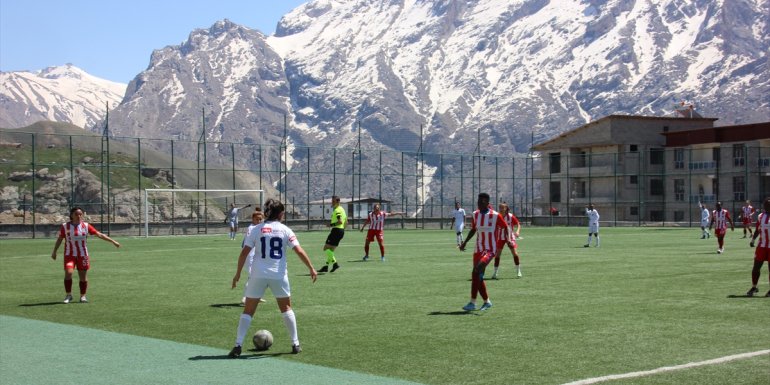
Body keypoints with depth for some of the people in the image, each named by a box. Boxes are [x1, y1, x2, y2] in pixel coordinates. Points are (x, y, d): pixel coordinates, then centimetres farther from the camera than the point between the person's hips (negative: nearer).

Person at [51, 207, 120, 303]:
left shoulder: (86, 226, -1)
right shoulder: (65, 226, -3)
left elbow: (99, 235, 1)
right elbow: (59, 239, 9)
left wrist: (113, 241, -2)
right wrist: (54, 252, 13)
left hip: (82, 255, 1)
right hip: (69, 254, -1)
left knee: (83, 276, 3)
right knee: (68, 273, -16)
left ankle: (83, 296, 17)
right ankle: (68, 295, -1)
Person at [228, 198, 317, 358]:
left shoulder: (256, 229, 3)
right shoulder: (285, 230, 2)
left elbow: (244, 253, -1)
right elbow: (299, 251, -4)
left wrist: (238, 273, 6)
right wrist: (311, 268, 3)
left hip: (258, 274, 0)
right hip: (279, 275, 0)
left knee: (248, 310, 7)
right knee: (286, 308, 18)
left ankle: (238, 346, -3)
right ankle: (295, 344, 17)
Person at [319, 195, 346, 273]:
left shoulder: (337, 210, -12)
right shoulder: (342, 209, 19)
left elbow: (340, 221, -25)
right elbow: (346, 222, 24)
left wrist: (331, 224, -20)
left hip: (336, 230, -10)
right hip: (341, 230, 10)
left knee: (326, 248, -8)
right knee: (331, 249, 12)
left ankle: (335, 263, -14)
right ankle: (326, 266, 12)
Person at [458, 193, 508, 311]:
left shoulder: (495, 216, -10)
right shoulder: (475, 215, 8)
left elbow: (505, 227, 0)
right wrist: (465, 242, 17)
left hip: (490, 250, -7)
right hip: (478, 249, 7)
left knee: (476, 272, -23)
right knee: (478, 277, 8)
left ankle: (472, 303, -21)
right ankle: (487, 302, 27)